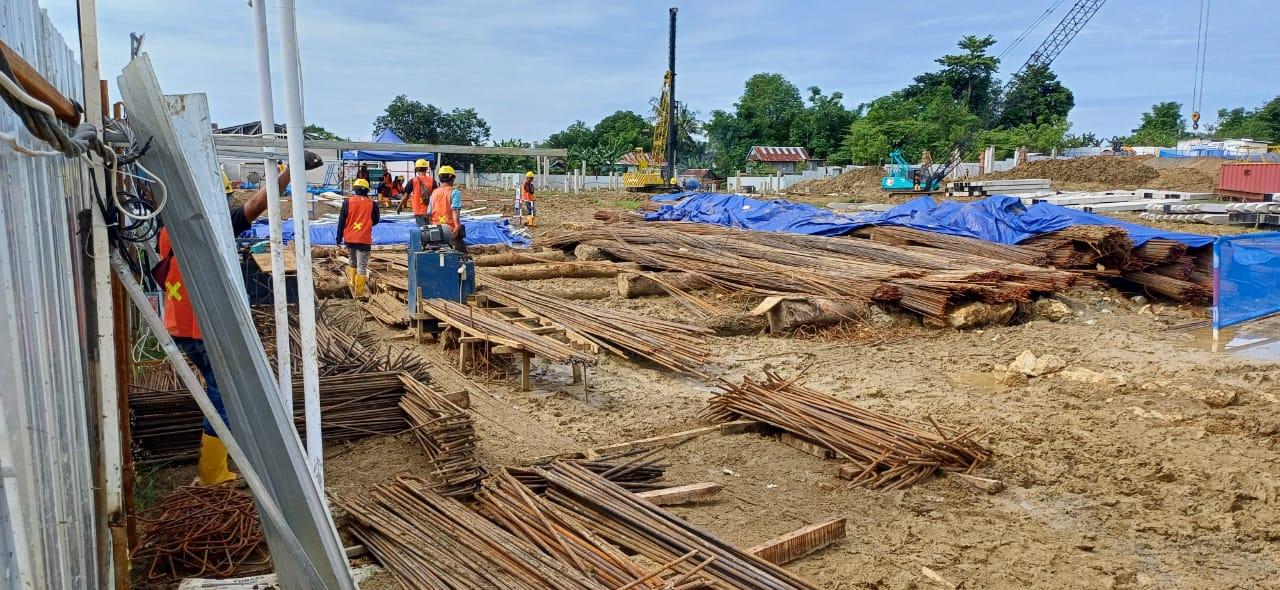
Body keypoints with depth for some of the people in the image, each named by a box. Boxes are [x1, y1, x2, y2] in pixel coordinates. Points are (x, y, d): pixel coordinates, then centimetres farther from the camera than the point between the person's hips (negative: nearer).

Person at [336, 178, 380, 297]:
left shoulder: (348, 202, -2)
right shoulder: (372, 204, -4)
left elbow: (341, 220, 1)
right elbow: (375, 221, 8)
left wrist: (339, 237, 8)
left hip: (349, 238, 2)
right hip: (364, 239, -2)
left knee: (352, 262, 23)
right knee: (362, 266, 1)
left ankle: (352, 285, 26)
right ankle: (359, 293, 0)